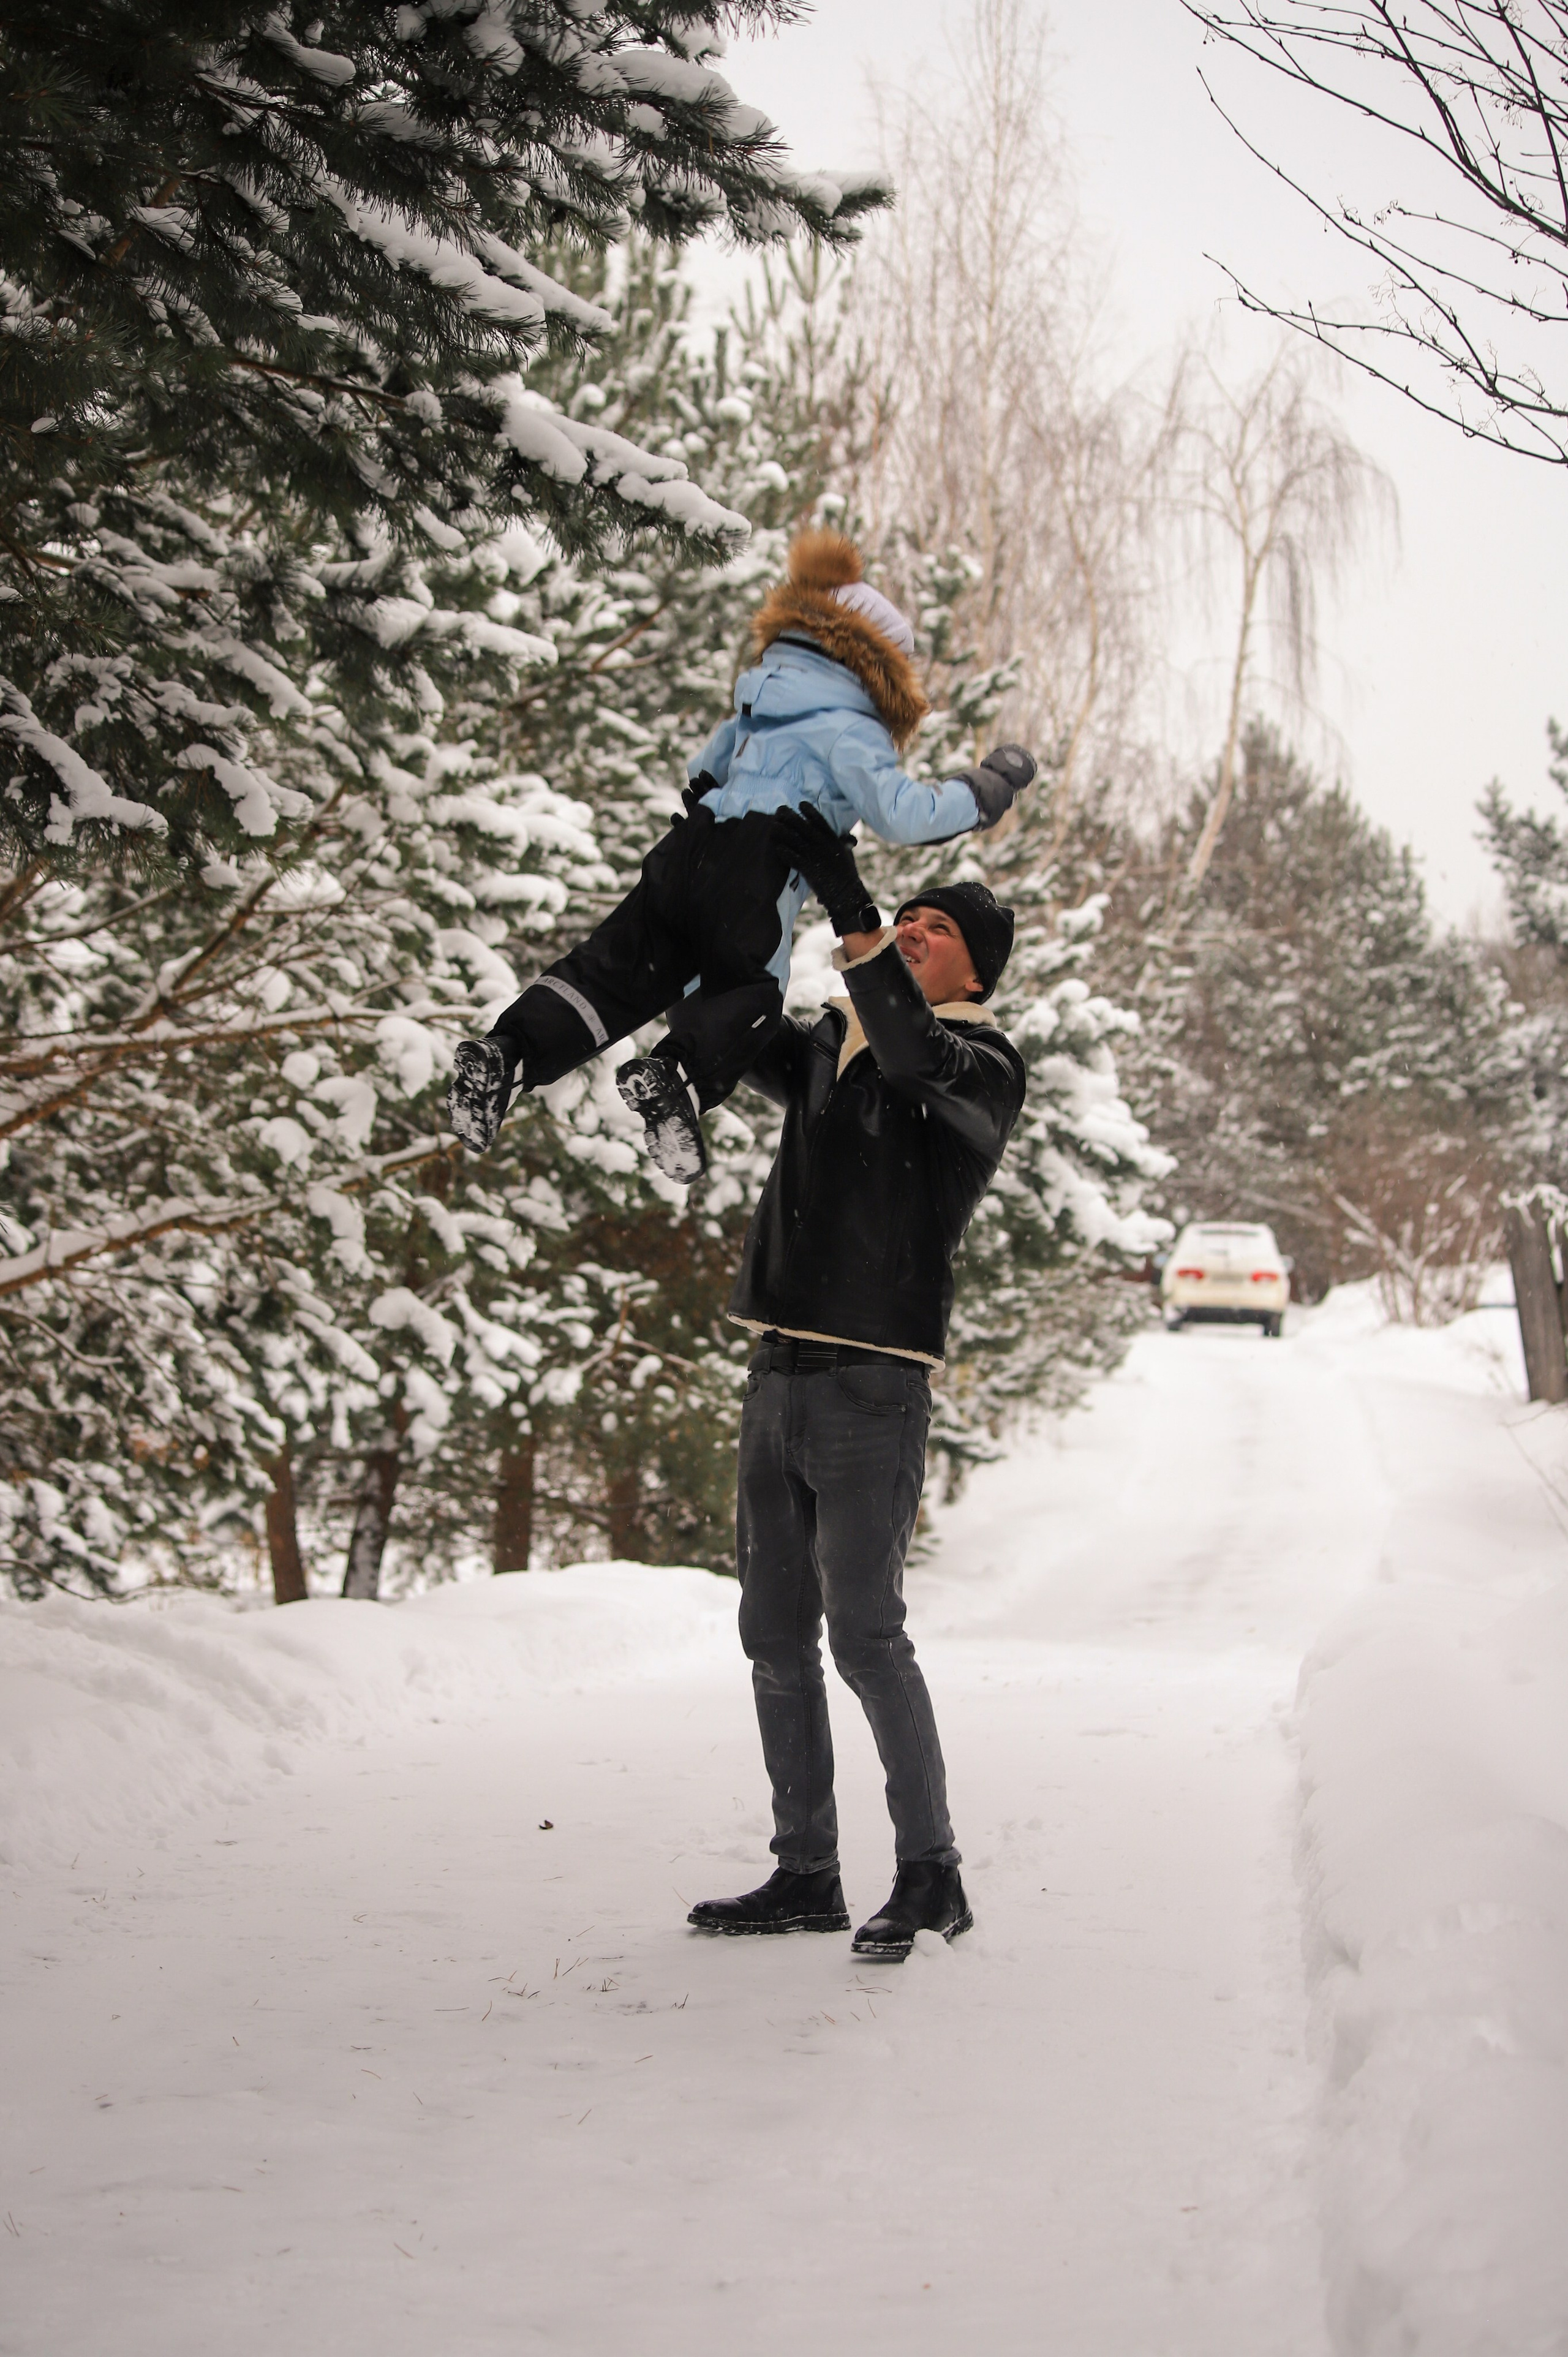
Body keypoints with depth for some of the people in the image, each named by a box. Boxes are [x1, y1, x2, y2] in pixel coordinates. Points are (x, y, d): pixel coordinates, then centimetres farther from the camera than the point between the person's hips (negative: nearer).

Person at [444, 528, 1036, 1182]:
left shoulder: (761, 710, 25)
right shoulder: (849, 730, 0)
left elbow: (704, 771, 39)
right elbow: (904, 815, -11)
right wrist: (986, 790, 1)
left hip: (690, 844, 7)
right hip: (757, 869, -7)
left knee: (616, 970, 5)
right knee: (746, 995, -1)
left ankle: (506, 1052, -10)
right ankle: (676, 1077, -30)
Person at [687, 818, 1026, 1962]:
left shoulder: (983, 1065, -4)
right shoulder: (831, 1047, 17)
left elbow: (914, 1054, -24)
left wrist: (847, 900, -29)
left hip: (875, 1382, -7)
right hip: (783, 1371, 7)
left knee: (865, 1631, -11)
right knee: (776, 1638, 9)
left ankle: (932, 1874, -1)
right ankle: (806, 1875, 17)